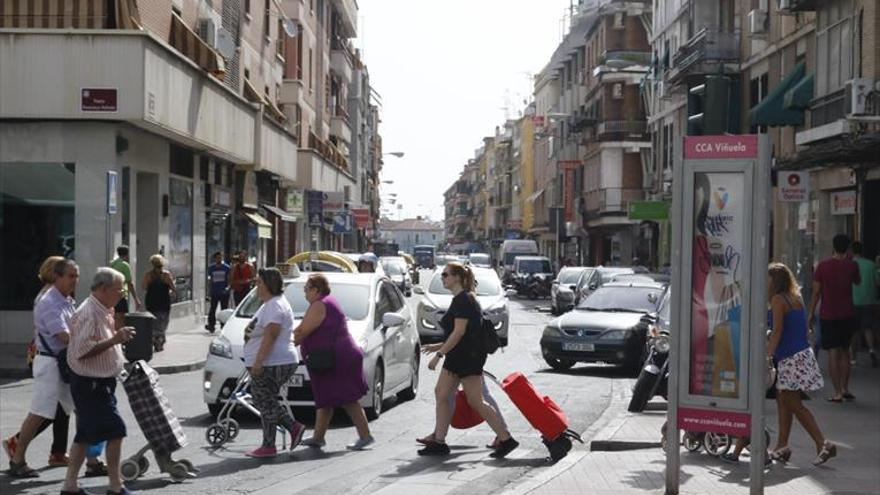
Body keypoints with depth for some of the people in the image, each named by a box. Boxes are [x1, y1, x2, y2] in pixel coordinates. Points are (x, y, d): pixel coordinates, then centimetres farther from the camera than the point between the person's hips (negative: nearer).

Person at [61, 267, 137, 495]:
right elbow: (82, 352, -27)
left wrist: (118, 337, 11)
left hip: (101, 382, 10)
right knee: (115, 430, -7)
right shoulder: (88, 313, -20)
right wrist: (114, 340, -29)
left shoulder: (103, 311, 12)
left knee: (86, 434, 14)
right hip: (90, 383, -10)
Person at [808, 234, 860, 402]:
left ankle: (838, 392, -3)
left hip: (828, 315, -1)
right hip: (847, 315, 1)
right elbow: (858, 282, 17)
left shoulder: (823, 265, -6)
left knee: (833, 353, 0)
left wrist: (811, 313, 5)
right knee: (844, 351, 16)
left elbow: (816, 292, -4)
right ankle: (845, 389, 15)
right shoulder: (851, 265, -4)